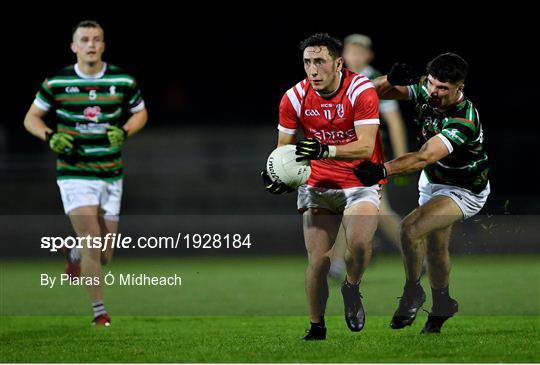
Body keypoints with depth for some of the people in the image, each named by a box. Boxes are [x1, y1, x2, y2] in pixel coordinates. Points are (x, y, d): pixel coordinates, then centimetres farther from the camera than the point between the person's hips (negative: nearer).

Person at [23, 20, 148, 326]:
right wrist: (50, 136, -14)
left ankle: (75, 256, 43)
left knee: (105, 255, 7)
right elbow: (32, 117, 6)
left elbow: (140, 113, 13)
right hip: (75, 174, -3)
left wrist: (123, 132, -8)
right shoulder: (56, 82, -5)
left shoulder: (123, 81, -1)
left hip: (111, 175, 3)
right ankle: (99, 311, -5)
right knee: (92, 240, -17)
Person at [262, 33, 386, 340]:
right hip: (318, 185, 3)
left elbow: (365, 147, -25)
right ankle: (317, 327, 12)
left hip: (361, 182, -3)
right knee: (318, 259, -7)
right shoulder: (294, 98, -6)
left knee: (359, 242, -27)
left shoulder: (362, 91, -17)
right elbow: (285, 147, 5)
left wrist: (325, 150, -40)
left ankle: (352, 288, 6)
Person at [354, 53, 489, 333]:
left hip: (464, 191, -7)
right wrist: (391, 79, -33)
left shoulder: (464, 121, -37)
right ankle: (442, 303, 44)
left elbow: (424, 157, -46)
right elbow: (377, 90, -10)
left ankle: (412, 293, -2)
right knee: (435, 247, 20)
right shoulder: (425, 90, -16)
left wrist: (383, 170, -59)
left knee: (411, 228, -25)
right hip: (433, 181, 8)